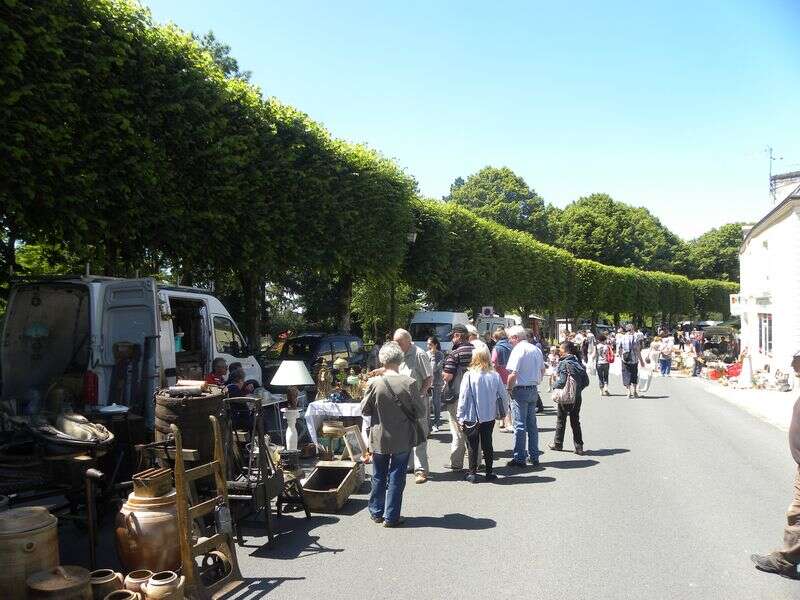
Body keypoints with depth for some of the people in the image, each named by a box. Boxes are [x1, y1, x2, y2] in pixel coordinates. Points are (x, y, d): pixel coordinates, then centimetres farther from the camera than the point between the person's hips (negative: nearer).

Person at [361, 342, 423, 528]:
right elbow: (421, 413, -9)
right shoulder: (410, 383, -17)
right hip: (403, 439, -1)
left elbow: (364, 410, -3)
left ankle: (376, 512, 31)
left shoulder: (374, 383, -15)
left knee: (379, 477, 19)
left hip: (379, 438, 1)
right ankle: (391, 517, 17)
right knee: (396, 478, 11)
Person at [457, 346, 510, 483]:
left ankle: (472, 473, 13)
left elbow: (463, 398, -12)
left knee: (472, 446, 9)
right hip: (489, 417, 3)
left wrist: (460, 417, -4)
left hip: (472, 418, -2)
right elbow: (504, 396, 2)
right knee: (487, 445, 15)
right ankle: (489, 473, 21)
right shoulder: (495, 375, -7)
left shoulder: (469, 376, -14)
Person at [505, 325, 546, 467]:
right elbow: (542, 370, 19)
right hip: (533, 390, 8)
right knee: (532, 424, 13)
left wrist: (509, 388, -8)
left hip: (520, 390, -8)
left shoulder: (518, 350, -14)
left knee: (520, 425, -2)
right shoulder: (536, 349, 11)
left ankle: (519, 458, 3)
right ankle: (534, 457, 19)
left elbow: (513, 373, -20)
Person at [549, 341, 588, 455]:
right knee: (575, 421, 11)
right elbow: (586, 380, 4)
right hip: (577, 397, 5)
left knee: (561, 420, 11)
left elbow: (562, 381, -22)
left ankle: (558, 443, 24)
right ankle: (579, 447, 9)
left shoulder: (563, 363, -15)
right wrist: (578, 389, 14)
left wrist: (555, 385, -3)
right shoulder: (578, 362, 3)